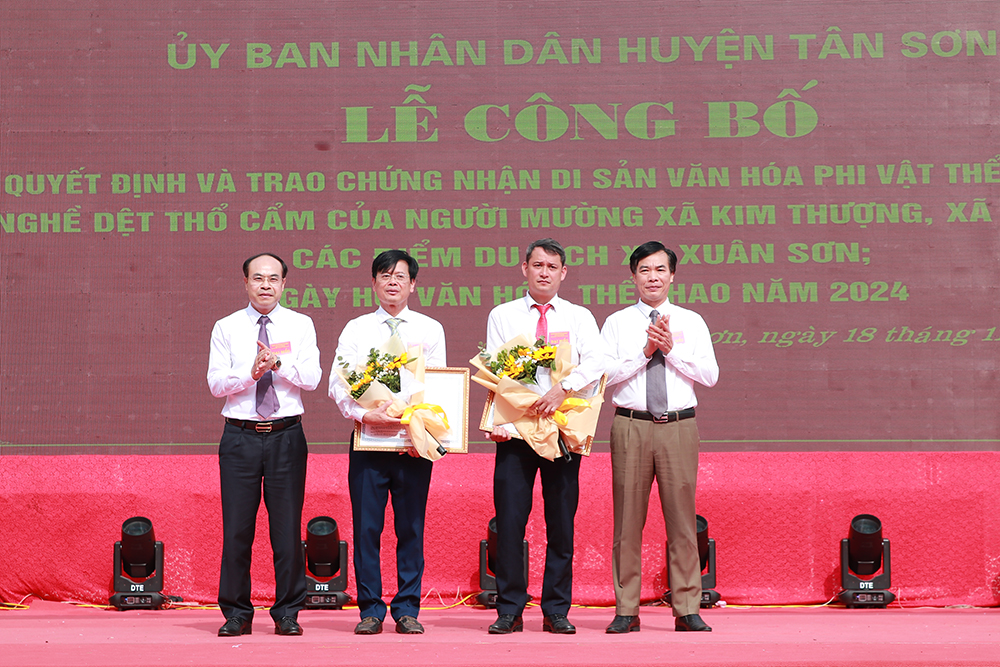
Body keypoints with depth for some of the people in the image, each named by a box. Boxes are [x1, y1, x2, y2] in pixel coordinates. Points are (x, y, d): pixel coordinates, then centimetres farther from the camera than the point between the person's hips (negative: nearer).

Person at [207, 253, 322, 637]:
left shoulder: (300, 325, 8)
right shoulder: (226, 328, 8)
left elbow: (312, 378, -3)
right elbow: (216, 383, -1)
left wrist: (279, 363, -17)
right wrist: (251, 372, -16)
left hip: (286, 436, 0)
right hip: (240, 436, 0)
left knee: (287, 526, 0)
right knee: (237, 528, 0)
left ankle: (287, 613, 9)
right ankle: (236, 613, 9)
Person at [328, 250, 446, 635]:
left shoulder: (430, 330, 10)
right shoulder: (356, 330, 9)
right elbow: (338, 385, 1)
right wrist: (364, 415, -17)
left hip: (416, 443, 0)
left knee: (411, 528, 1)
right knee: (366, 527, -1)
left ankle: (407, 609, 8)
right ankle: (370, 610, 6)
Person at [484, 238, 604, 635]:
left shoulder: (579, 317, 10)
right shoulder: (502, 316, 11)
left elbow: (595, 363, -6)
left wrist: (563, 388, -23)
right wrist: (497, 422, -9)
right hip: (515, 428, 0)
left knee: (562, 522, 1)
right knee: (509, 520, -5)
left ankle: (557, 611, 7)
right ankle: (509, 611, 2)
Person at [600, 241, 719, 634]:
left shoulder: (691, 322, 11)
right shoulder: (617, 323, 9)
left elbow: (710, 375, 2)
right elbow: (606, 373, -3)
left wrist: (671, 349, -8)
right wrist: (645, 351, -11)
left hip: (679, 426, 1)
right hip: (631, 426, 0)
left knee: (682, 517, -1)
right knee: (628, 518, 0)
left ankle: (687, 611, 3)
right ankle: (626, 611, 5)